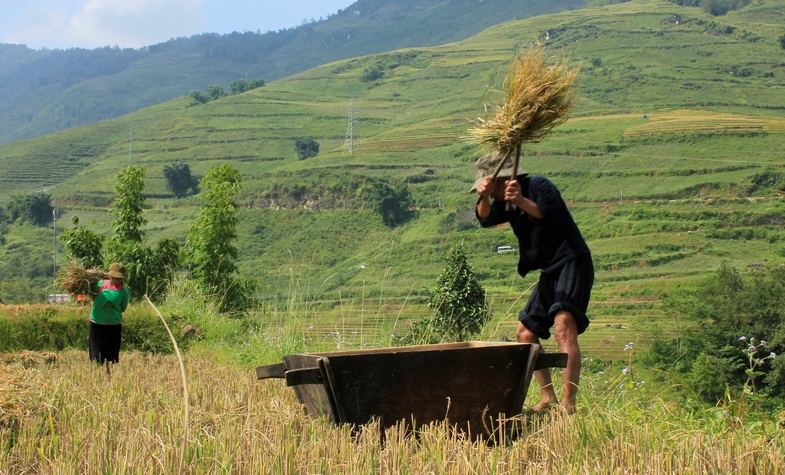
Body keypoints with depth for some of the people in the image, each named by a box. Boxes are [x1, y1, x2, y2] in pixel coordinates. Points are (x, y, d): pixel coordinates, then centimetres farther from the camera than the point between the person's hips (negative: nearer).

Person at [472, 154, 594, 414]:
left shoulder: (539, 186, -8)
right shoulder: (506, 203, 14)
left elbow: (553, 215, -23)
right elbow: (485, 219, -5)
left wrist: (522, 201, -34)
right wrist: (484, 197, -25)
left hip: (572, 262, -10)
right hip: (550, 271, 10)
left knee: (563, 323, -26)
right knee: (525, 332, 10)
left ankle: (568, 403, -32)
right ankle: (548, 397, 14)